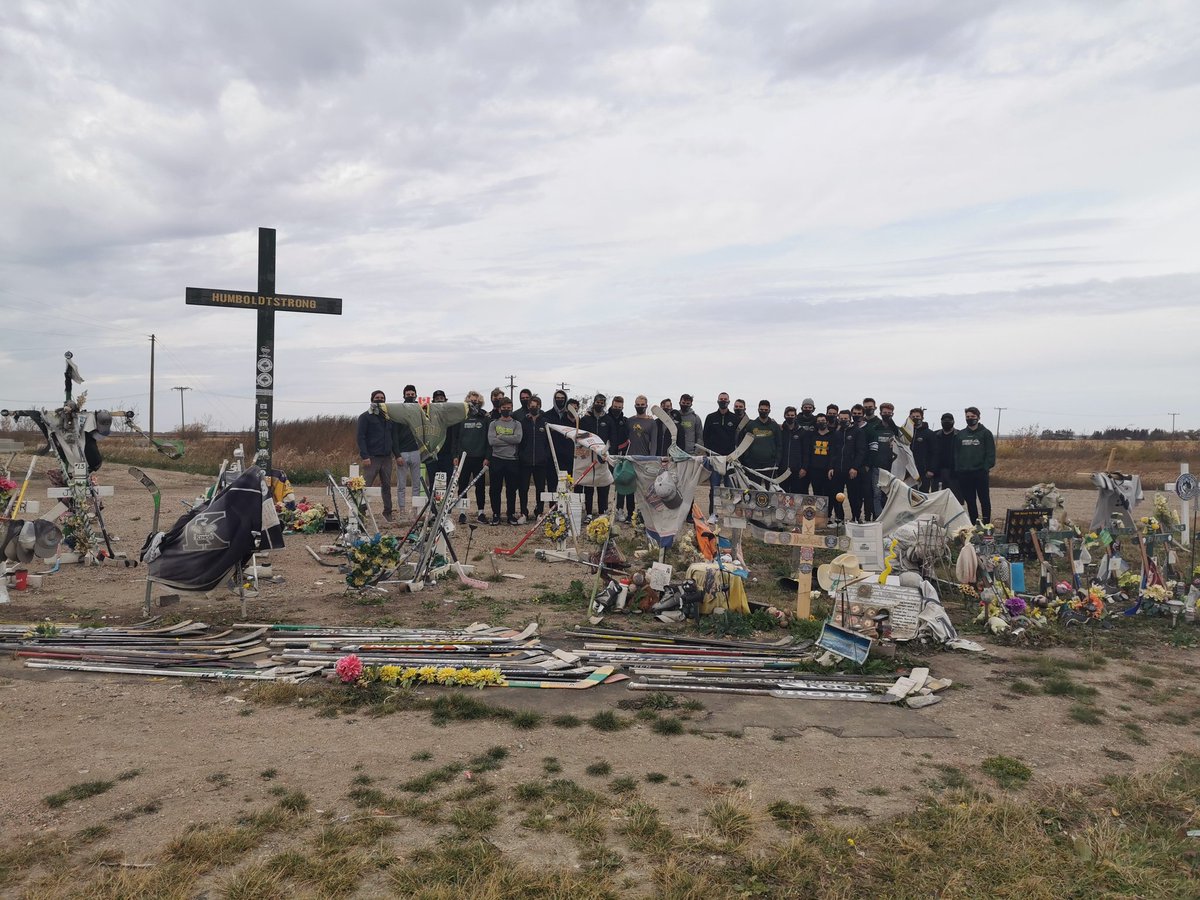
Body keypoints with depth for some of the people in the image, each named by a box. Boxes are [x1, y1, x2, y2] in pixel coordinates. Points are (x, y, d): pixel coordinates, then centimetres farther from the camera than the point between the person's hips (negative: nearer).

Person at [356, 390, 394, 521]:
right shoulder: (365, 417, 0)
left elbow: (393, 436, 20)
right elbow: (361, 437, -6)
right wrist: (364, 456, -16)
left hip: (386, 457, 5)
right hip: (371, 457, -5)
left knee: (387, 486, 7)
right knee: (365, 486, -8)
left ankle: (388, 513, 14)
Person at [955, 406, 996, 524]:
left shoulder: (985, 433, 2)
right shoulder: (960, 435, 14)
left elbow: (990, 453, -3)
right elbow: (956, 453, 13)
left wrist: (986, 467, -14)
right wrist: (957, 469, 2)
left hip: (980, 473, -4)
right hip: (964, 473, 4)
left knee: (984, 500, 0)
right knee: (970, 501, 8)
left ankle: (986, 523, 5)